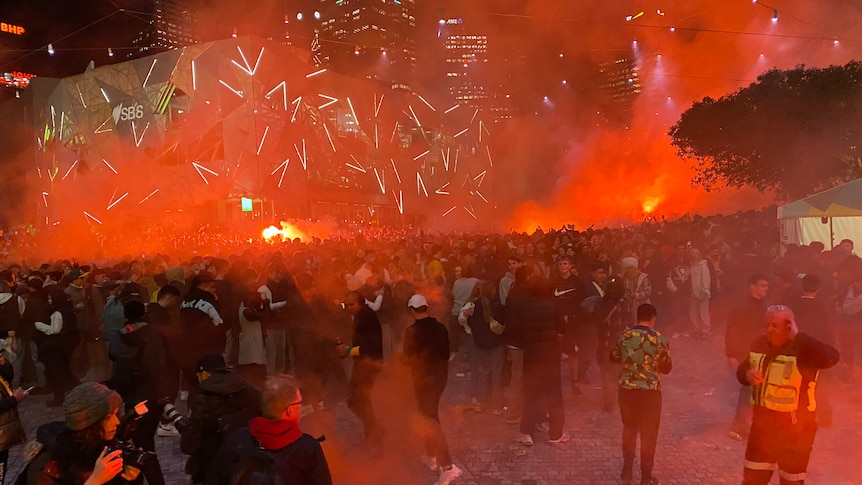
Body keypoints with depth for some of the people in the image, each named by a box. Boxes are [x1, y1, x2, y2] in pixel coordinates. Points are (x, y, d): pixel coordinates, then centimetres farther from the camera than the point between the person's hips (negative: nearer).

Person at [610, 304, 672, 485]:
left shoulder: (624, 336, -3)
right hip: (650, 392, -3)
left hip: (627, 389, 3)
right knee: (648, 434, 11)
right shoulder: (659, 339, -12)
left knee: (629, 428, 22)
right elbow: (666, 368, -1)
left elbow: (613, 357, 13)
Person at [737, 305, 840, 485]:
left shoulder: (804, 349, -20)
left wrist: (798, 335, -34)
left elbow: (831, 357, -42)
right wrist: (747, 374, -13)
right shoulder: (760, 344, -2)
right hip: (763, 419, 5)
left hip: (795, 426, -5)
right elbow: (742, 370, 10)